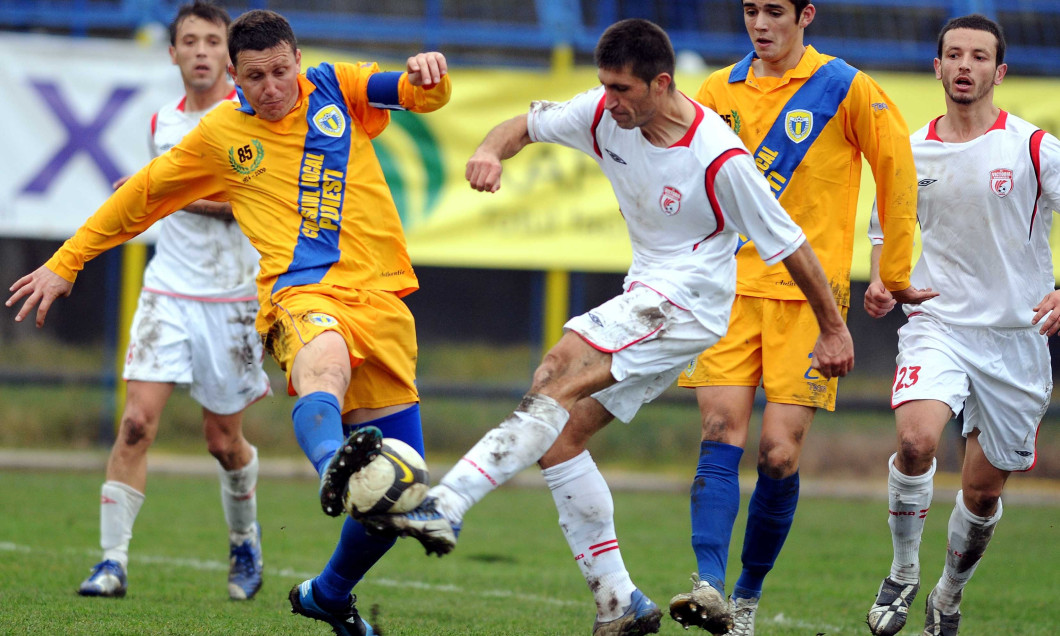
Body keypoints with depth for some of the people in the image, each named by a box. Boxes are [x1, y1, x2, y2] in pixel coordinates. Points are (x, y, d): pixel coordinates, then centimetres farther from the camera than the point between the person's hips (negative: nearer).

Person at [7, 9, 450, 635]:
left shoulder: (337, 88, 12)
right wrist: (65, 262, 25)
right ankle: (334, 467, -76)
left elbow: (425, 94, 2)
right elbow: (143, 195, 22)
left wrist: (427, 72, -23)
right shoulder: (221, 133, 11)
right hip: (303, 294, -3)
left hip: (381, 295, 3)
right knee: (324, 365, -43)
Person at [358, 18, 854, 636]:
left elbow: (789, 243, -11)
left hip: (689, 299, -9)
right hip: (645, 297, 9)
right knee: (560, 433, -1)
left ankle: (446, 506, -36)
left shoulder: (719, 158, -20)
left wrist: (834, 329, -3)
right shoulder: (606, 114, -3)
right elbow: (526, 125, 10)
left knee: (560, 372, -26)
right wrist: (491, 150, -15)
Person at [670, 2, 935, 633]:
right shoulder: (720, 92, 9)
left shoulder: (846, 88, -2)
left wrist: (896, 274, 9)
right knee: (720, 434, -13)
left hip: (810, 295, -3)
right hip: (730, 289, 3)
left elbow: (897, 172, 6)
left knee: (779, 455, -7)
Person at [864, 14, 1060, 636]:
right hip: (938, 323, 1)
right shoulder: (911, 152, 3)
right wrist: (883, 283, 0)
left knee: (983, 490, 6)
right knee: (916, 437, -27)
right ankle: (903, 573, -8)